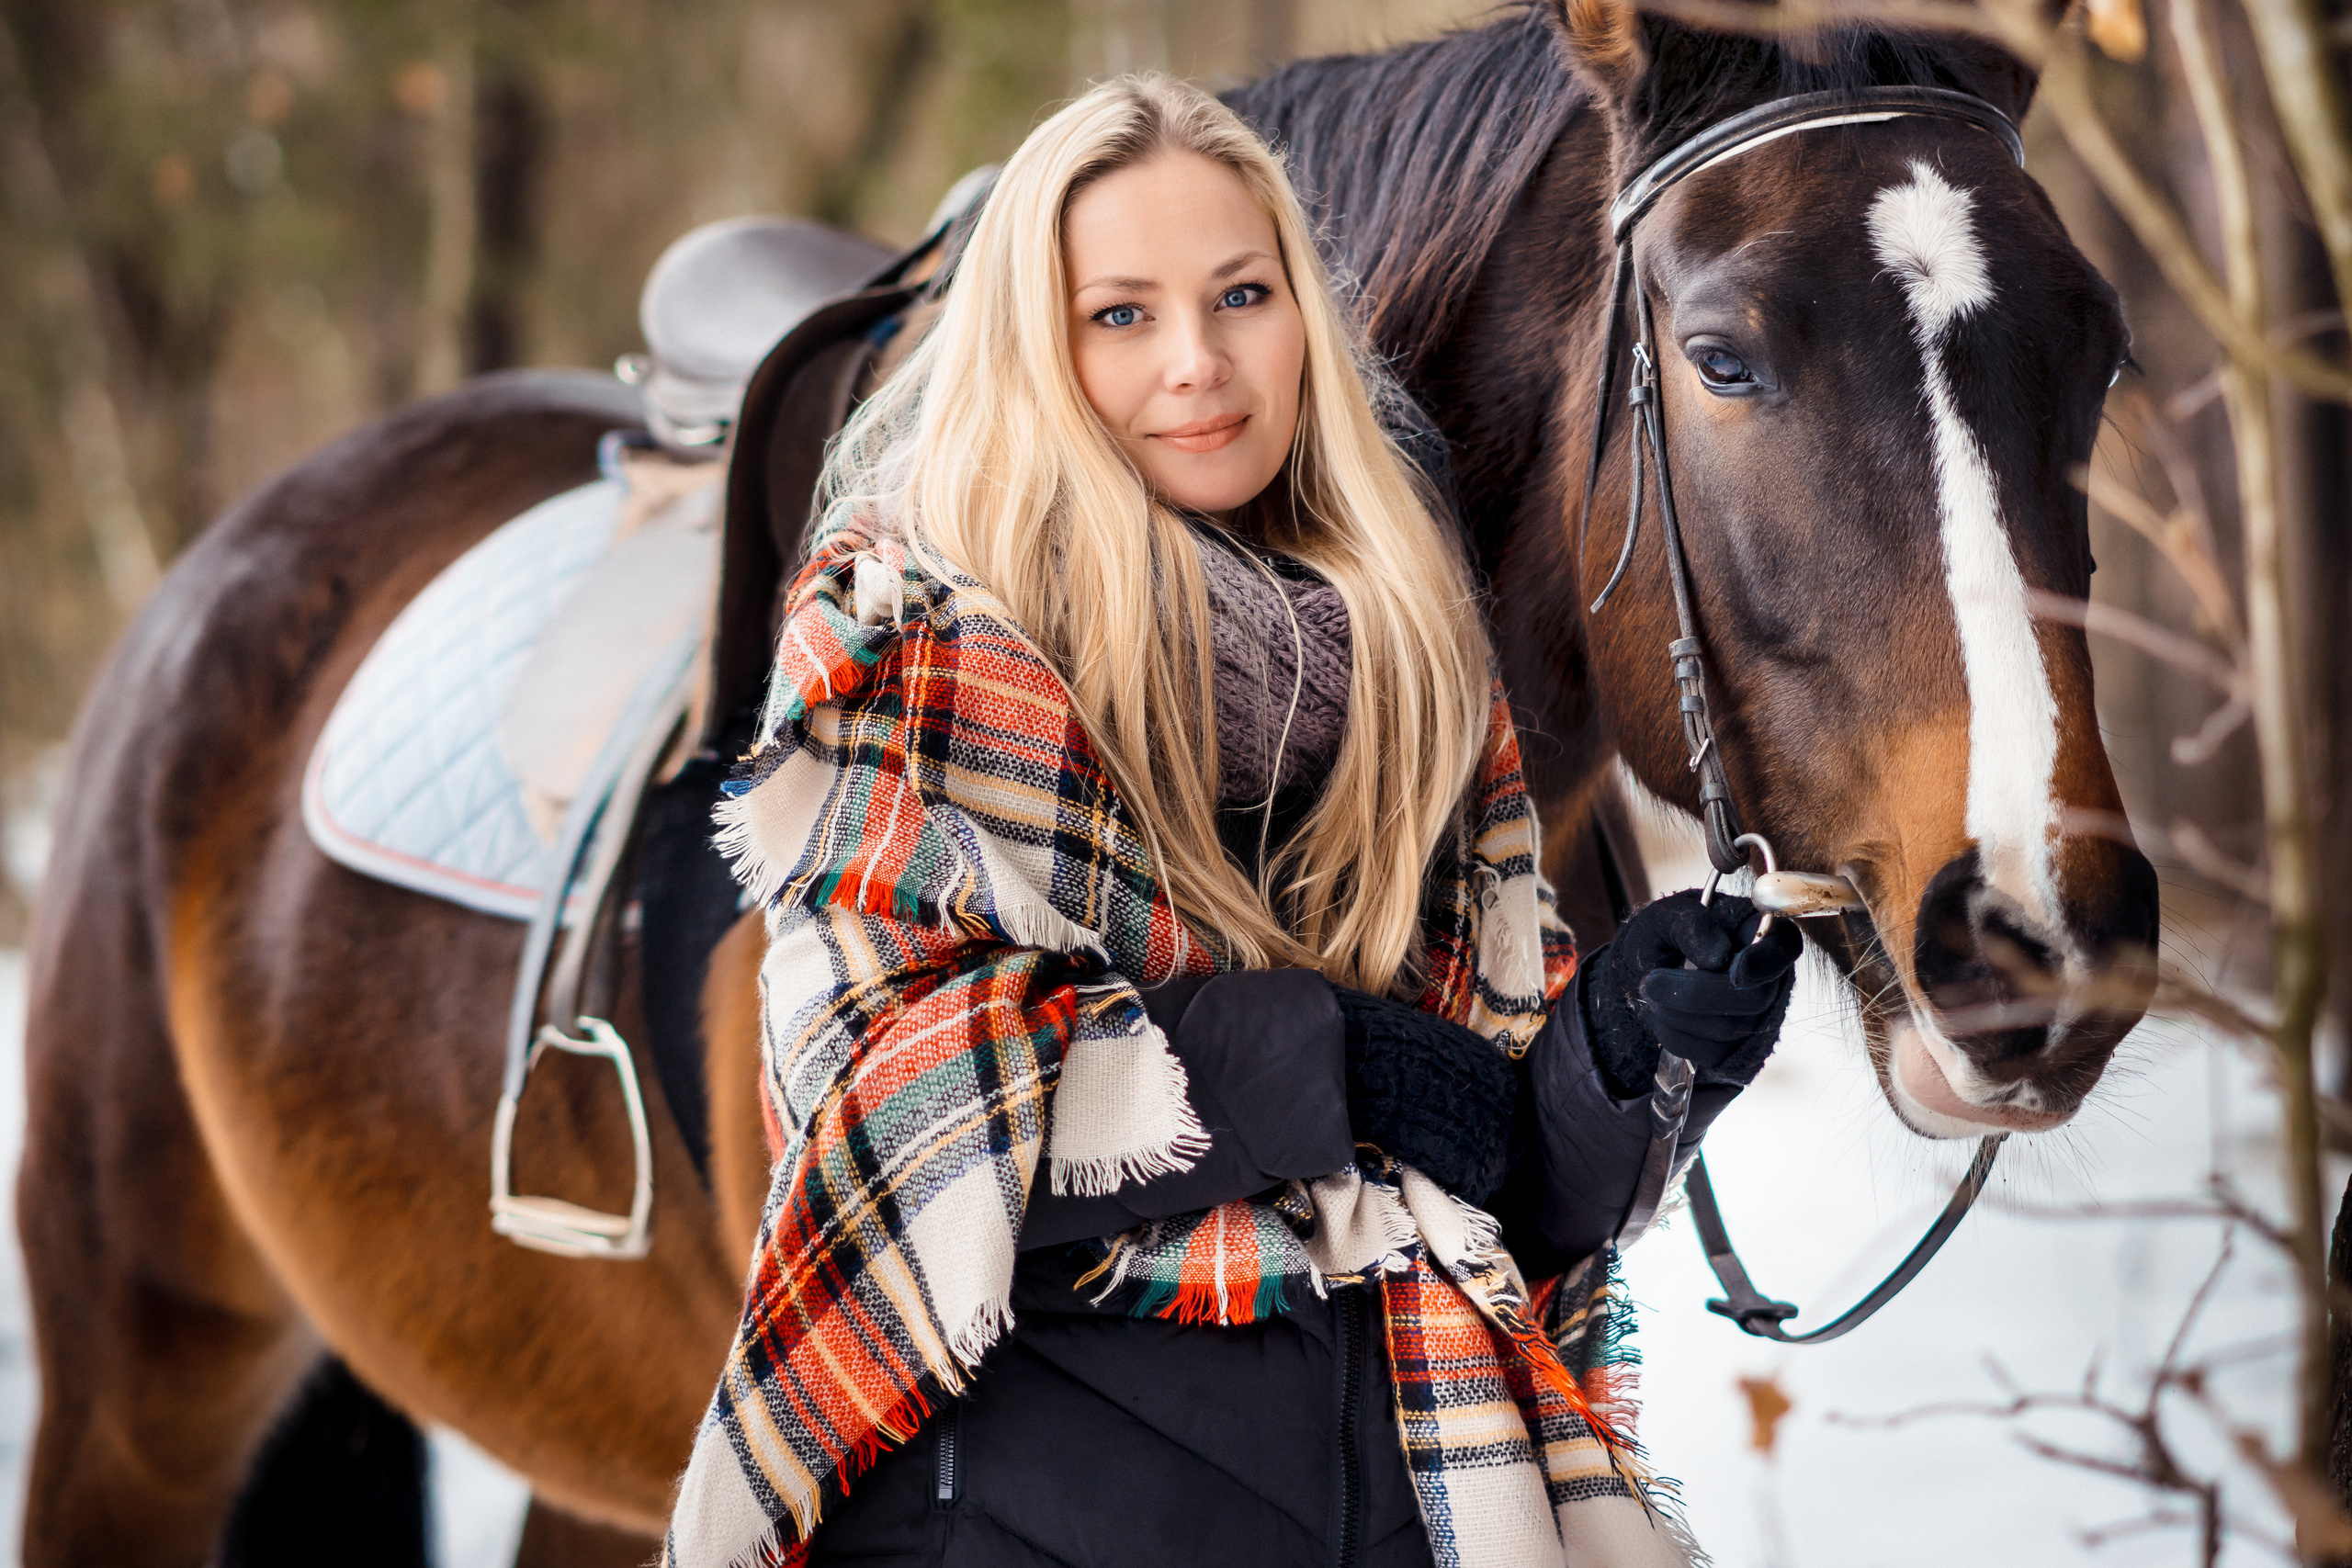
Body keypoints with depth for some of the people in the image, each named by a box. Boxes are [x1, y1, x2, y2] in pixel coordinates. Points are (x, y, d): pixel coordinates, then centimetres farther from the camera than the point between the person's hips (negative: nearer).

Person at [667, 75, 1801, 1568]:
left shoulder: (1410, 671, 13)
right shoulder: (904, 632, -2)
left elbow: (1516, 1178, 12)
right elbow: (890, 1078, -13)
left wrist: (1614, 1041, -11)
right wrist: (1316, 1059, -14)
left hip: (1396, 1448, 5)